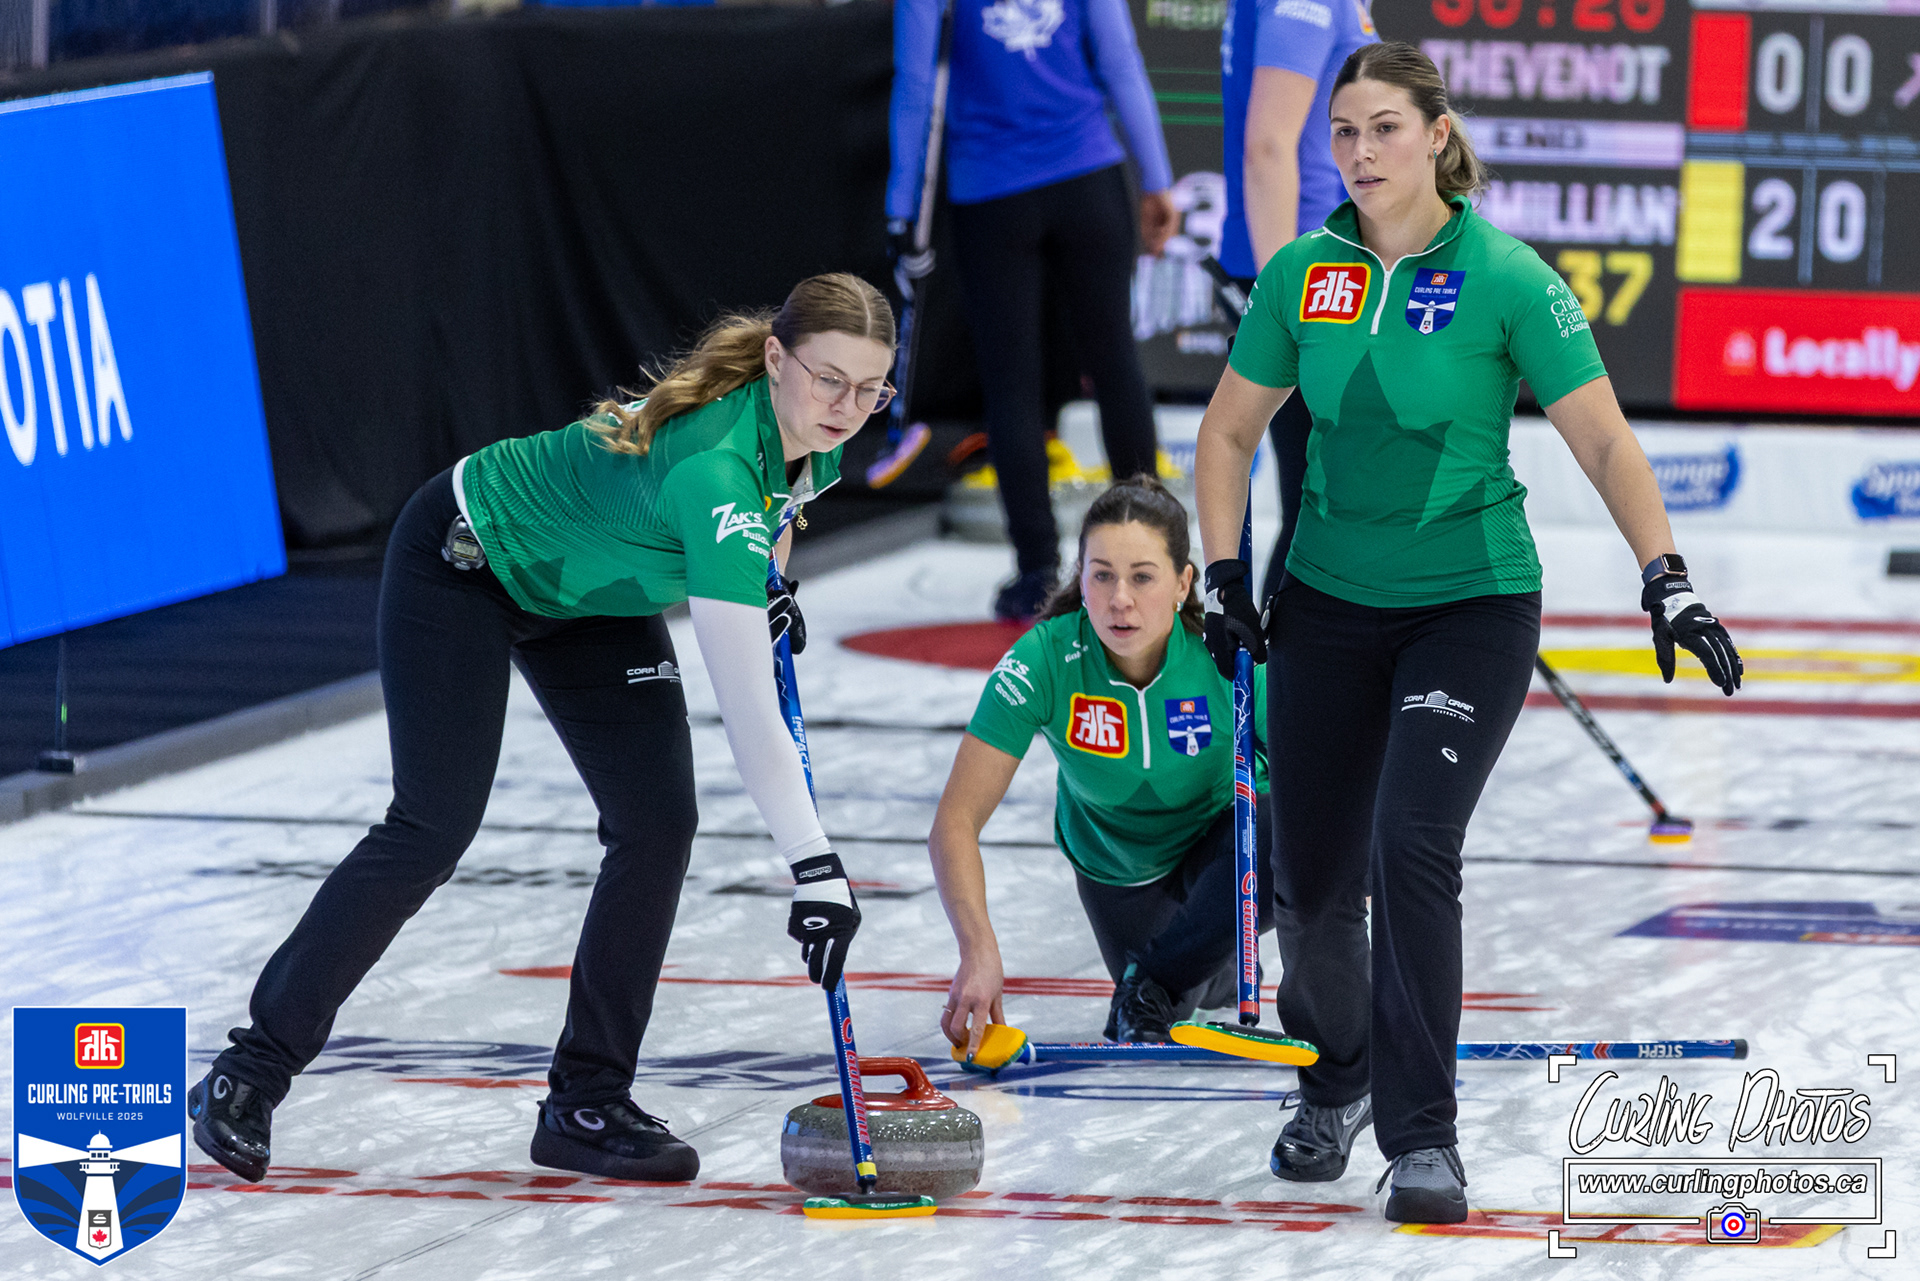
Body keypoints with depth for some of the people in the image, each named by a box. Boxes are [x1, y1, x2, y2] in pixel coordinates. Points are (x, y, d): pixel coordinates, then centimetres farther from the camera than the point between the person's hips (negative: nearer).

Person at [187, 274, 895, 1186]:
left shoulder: (813, 434, -17)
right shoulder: (714, 466, -42)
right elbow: (744, 706, -45)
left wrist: (770, 582, -2)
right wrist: (815, 866, -48)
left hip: (594, 591, 8)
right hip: (464, 562, -8)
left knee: (657, 823, -6)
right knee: (433, 831, -9)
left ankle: (586, 1103, 2)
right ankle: (248, 1077, 3)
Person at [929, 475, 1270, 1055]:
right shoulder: (1043, 663, -30)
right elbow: (956, 821, -28)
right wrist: (979, 952, -41)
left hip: (1222, 832, -2)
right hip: (1113, 865, 2)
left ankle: (1151, 986, -10)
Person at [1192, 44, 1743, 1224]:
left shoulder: (1506, 279, -12)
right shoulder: (1302, 275, -2)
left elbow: (1602, 437, -13)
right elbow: (1231, 430, 10)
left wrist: (1665, 580, -23)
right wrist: (1225, 578, 2)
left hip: (1471, 605, -4)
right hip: (1330, 603, 4)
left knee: (1414, 844, -20)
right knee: (1313, 877, 6)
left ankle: (1423, 1136, -13)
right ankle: (1339, 1080, 35)